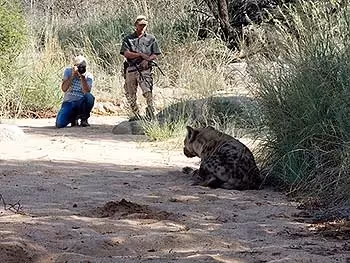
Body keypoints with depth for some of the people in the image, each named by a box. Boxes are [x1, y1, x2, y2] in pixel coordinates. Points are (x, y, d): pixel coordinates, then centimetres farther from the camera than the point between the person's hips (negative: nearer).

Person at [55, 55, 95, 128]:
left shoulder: (88, 76, -4)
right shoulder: (68, 71, -1)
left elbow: (86, 92, -20)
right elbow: (64, 89, -14)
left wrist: (82, 77, -24)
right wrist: (73, 75, -20)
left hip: (81, 103, -1)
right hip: (68, 103, 1)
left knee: (89, 97, -37)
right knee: (60, 124, -25)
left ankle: (84, 119, -8)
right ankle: (73, 117, 13)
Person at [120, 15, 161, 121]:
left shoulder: (151, 38, 12)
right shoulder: (128, 39, 10)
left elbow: (155, 54, 9)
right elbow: (126, 53, -3)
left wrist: (147, 60, -11)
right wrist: (141, 55, -11)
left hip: (145, 69, -2)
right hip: (130, 69, 2)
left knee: (147, 92, -19)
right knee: (130, 94, 6)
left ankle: (150, 113, -20)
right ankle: (136, 115, 17)